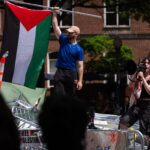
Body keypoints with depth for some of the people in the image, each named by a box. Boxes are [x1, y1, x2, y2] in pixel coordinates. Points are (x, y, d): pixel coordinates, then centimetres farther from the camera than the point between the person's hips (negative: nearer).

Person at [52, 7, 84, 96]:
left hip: (71, 73, -2)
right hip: (60, 72, 2)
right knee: (58, 94, -10)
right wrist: (55, 14, -3)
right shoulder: (63, 40, 8)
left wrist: (80, 81, -8)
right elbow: (55, 26, 6)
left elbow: (80, 66, -3)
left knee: (70, 95, 3)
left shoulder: (79, 49, 0)